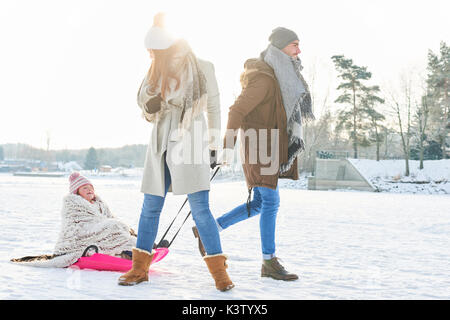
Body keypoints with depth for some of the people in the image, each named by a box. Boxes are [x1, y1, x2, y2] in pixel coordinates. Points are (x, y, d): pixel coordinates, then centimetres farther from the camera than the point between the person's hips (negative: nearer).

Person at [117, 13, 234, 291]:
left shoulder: (203, 69, -1)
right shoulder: (156, 72, 10)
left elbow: (214, 107, 5)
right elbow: (146, 107, 15)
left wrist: (213, 146, 3)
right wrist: (150, 106, -9)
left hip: (191, 143, -4)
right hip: (161, 143, 4)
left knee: (201, 209, -10)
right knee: (151, 207, 6)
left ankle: (220, 271, -1)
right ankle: (140, 269, 17)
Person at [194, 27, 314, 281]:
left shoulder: (282, 75, 14)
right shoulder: (265, 78, -17)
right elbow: (238, 110, -20)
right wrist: (228, 146, -22)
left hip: (272, 147, 10)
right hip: (260, 148, -10)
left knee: (259, 204, 11)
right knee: (270, 202, -5)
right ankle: (269, 262, 4)